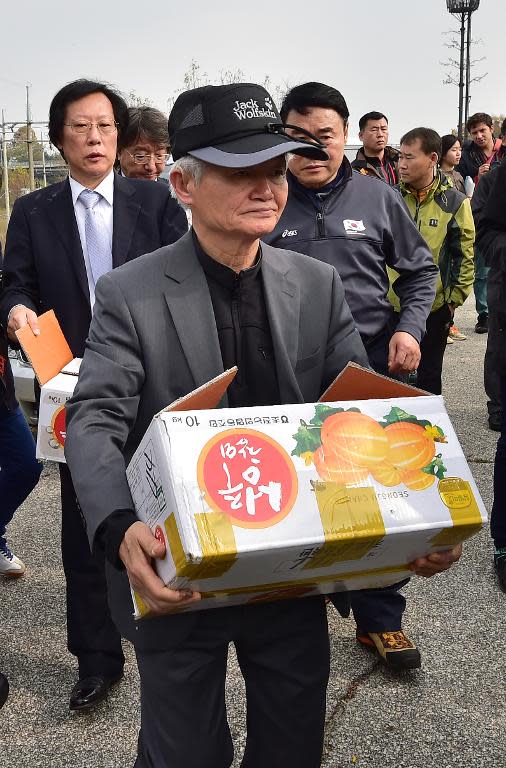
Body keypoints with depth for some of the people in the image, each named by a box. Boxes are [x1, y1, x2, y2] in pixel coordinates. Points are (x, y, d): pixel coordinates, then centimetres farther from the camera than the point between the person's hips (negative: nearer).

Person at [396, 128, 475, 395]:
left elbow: (466, 256, -1)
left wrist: (455, 299, -2)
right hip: (389, 303, 2)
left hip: (435, 306, -2)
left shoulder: (455, 203, -6)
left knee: (428, 375, 11)